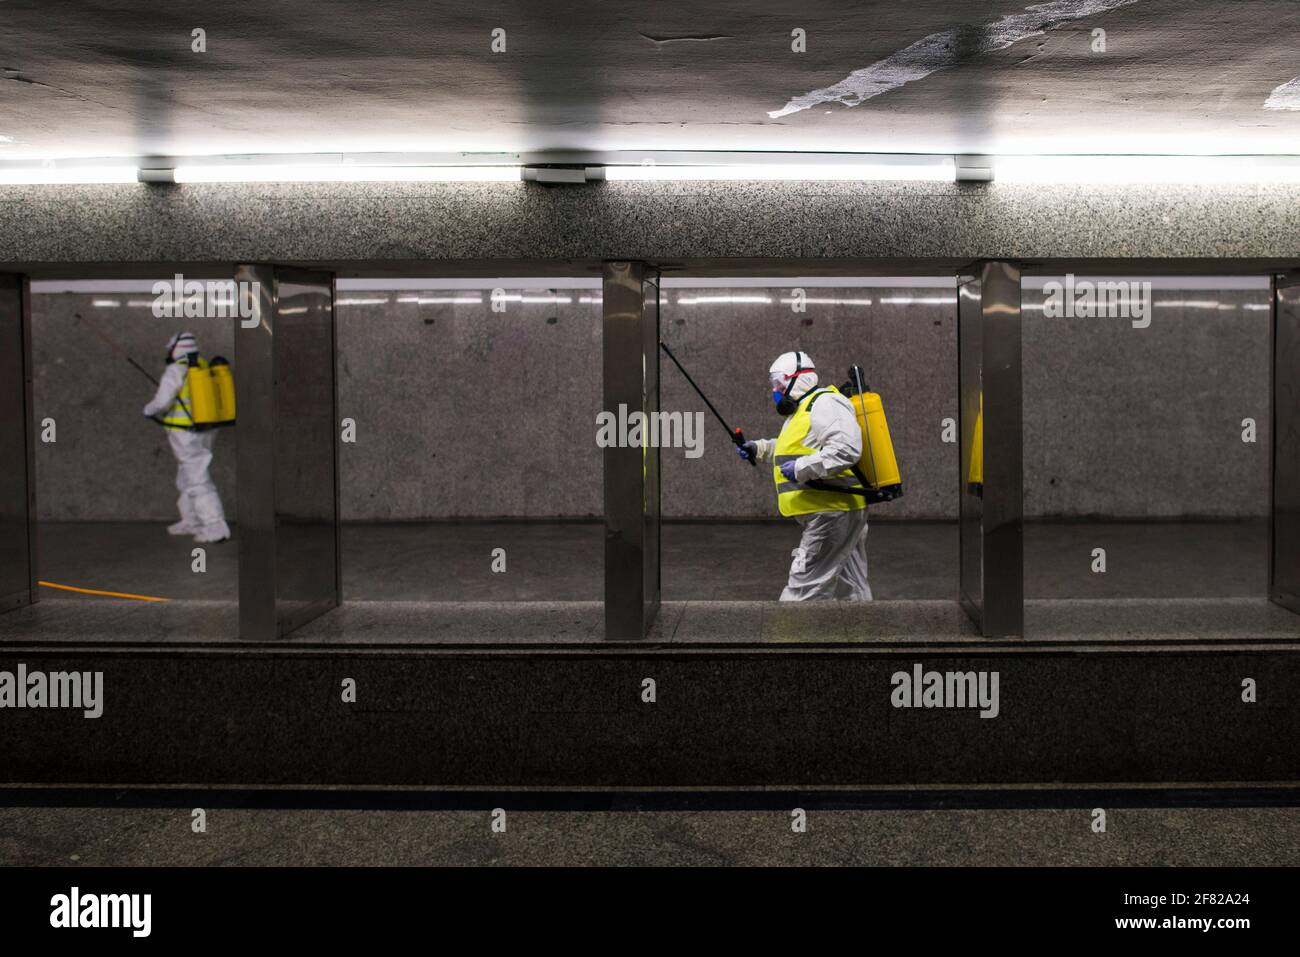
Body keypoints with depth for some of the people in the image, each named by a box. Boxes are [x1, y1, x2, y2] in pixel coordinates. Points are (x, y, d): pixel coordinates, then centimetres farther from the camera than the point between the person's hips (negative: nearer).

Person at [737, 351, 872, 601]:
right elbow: (796, 448, 39)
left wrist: (802, 468, -24)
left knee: (805, 585, -10)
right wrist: (759, 449, 26)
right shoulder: (803, 409, 21)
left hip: (833, 513, -11)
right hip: (837, 513, 11)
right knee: (849, 589, 14)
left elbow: (846, 449, -27)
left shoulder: (824, 404, -14)